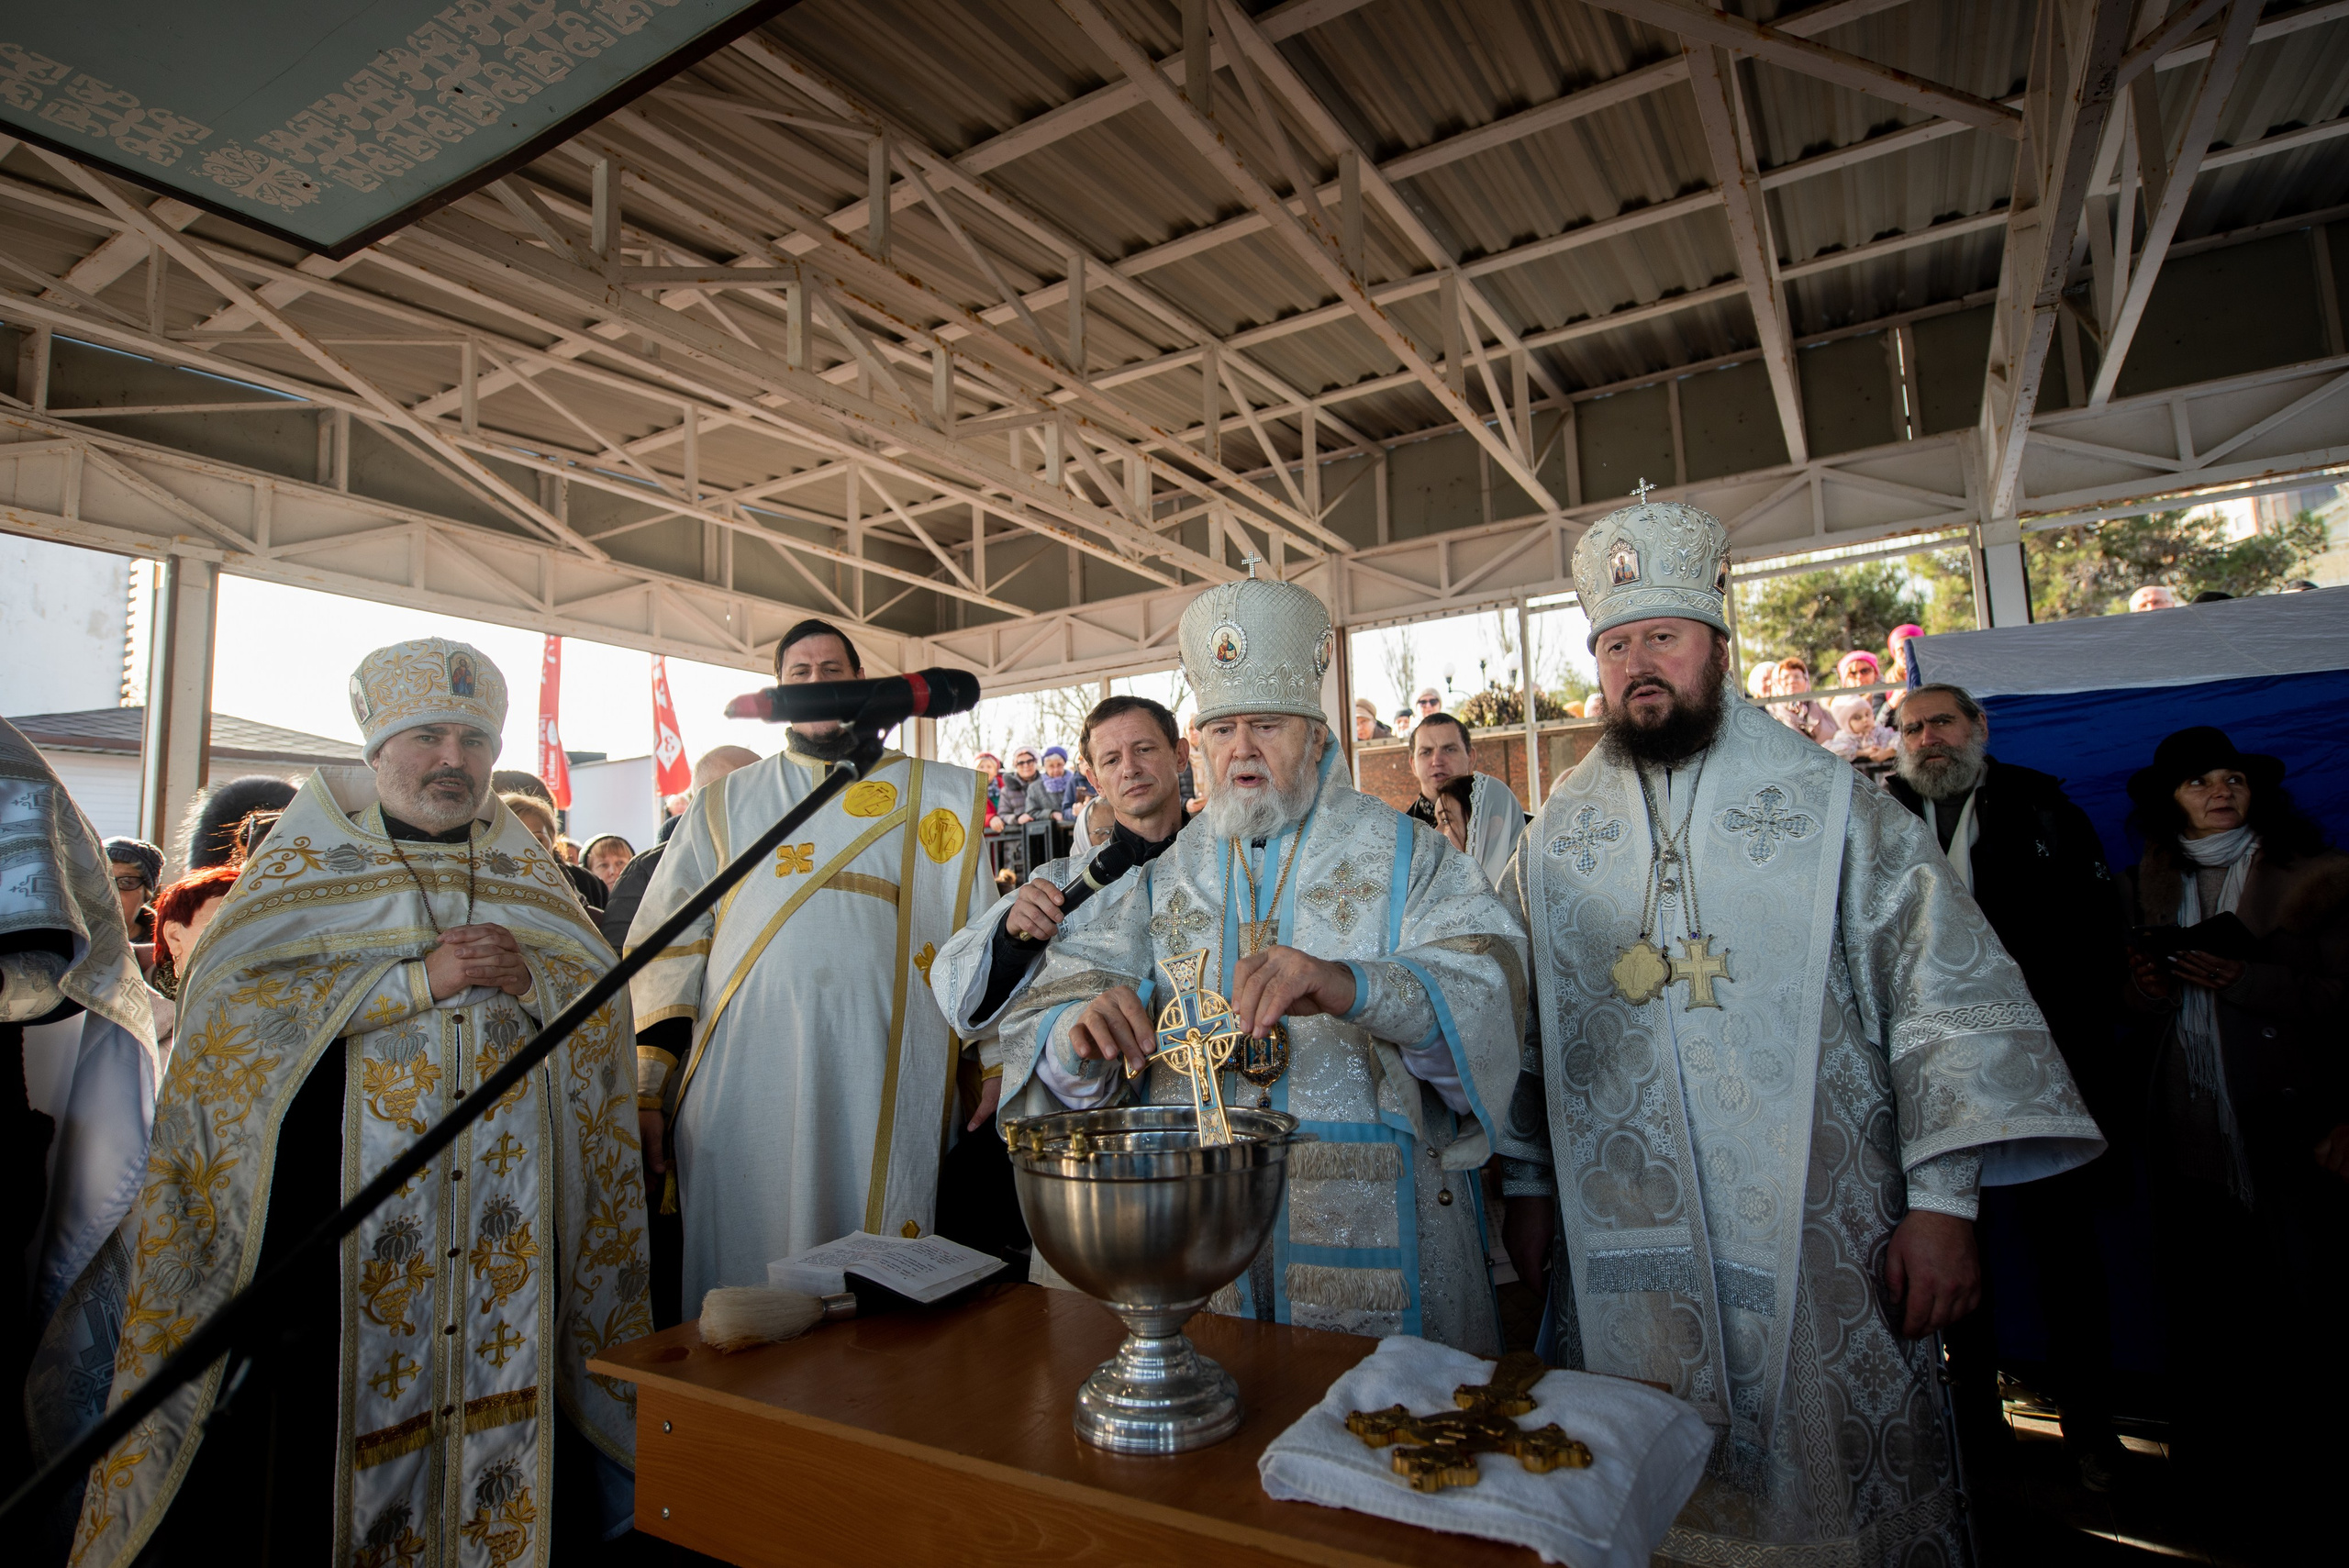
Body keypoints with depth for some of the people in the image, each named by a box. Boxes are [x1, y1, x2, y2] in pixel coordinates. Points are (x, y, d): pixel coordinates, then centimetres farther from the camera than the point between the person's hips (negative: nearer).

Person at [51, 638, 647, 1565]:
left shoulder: (527, 873, 12)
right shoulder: (308, 863, 5)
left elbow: (605, 1006, 9)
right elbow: (235, 999, -10)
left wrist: (530, 979, -11)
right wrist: (419, 980, -18)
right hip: (344, 1199, -2)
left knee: (499, 1392, 7)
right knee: (346, 1410, 2)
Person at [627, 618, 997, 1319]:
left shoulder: (941, 797, 11)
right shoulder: (725, 804, 15)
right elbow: (666, 946, 9)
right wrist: (648, 1089, 0)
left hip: (883, 1086, -1)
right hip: (744, 1093, 1)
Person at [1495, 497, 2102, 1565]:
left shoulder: (1827, 803, -2)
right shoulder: (1557, 834, 5)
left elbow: (1946, 989, -4)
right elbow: (1517, 1016, 8)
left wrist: (1943, 1201, -9)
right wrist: (1524, 1182, 8)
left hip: (1814, 1239, -2)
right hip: (1622, 1246, 2)